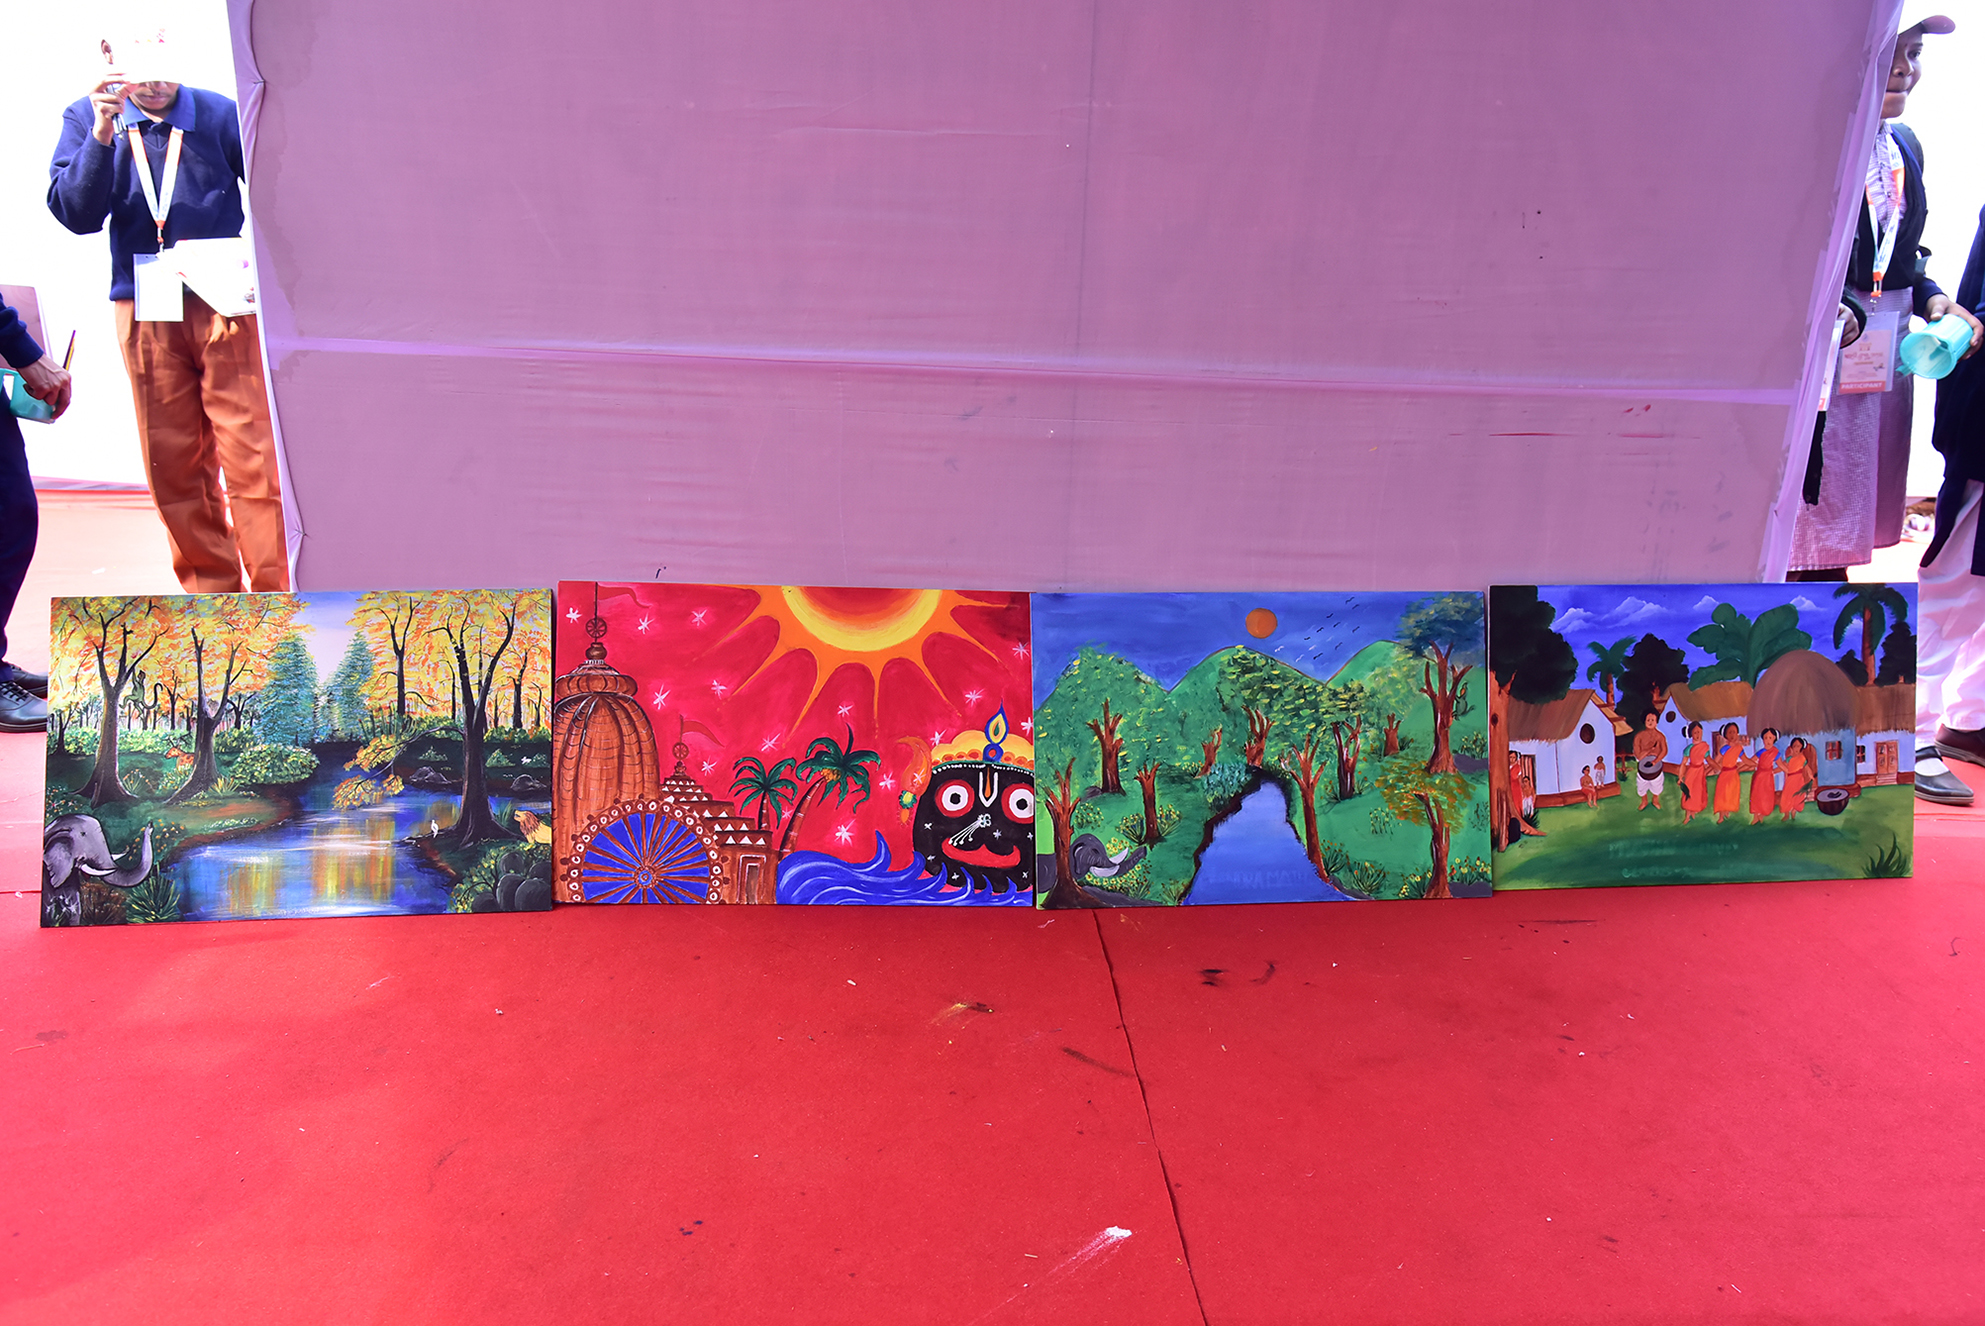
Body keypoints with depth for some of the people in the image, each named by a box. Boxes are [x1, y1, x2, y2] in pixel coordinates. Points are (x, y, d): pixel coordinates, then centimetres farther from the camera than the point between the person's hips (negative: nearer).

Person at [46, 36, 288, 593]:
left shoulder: (218, 113, 4)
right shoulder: (86, 118, 8)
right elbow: (75, 215, -3)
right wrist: (102, 134, -14)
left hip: (225, 304, -2)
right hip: (145, 312, 3)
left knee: (251, 454, -10)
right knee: (172, 464, 6)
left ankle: (274, 596, -5)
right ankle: (211, 595, 16)